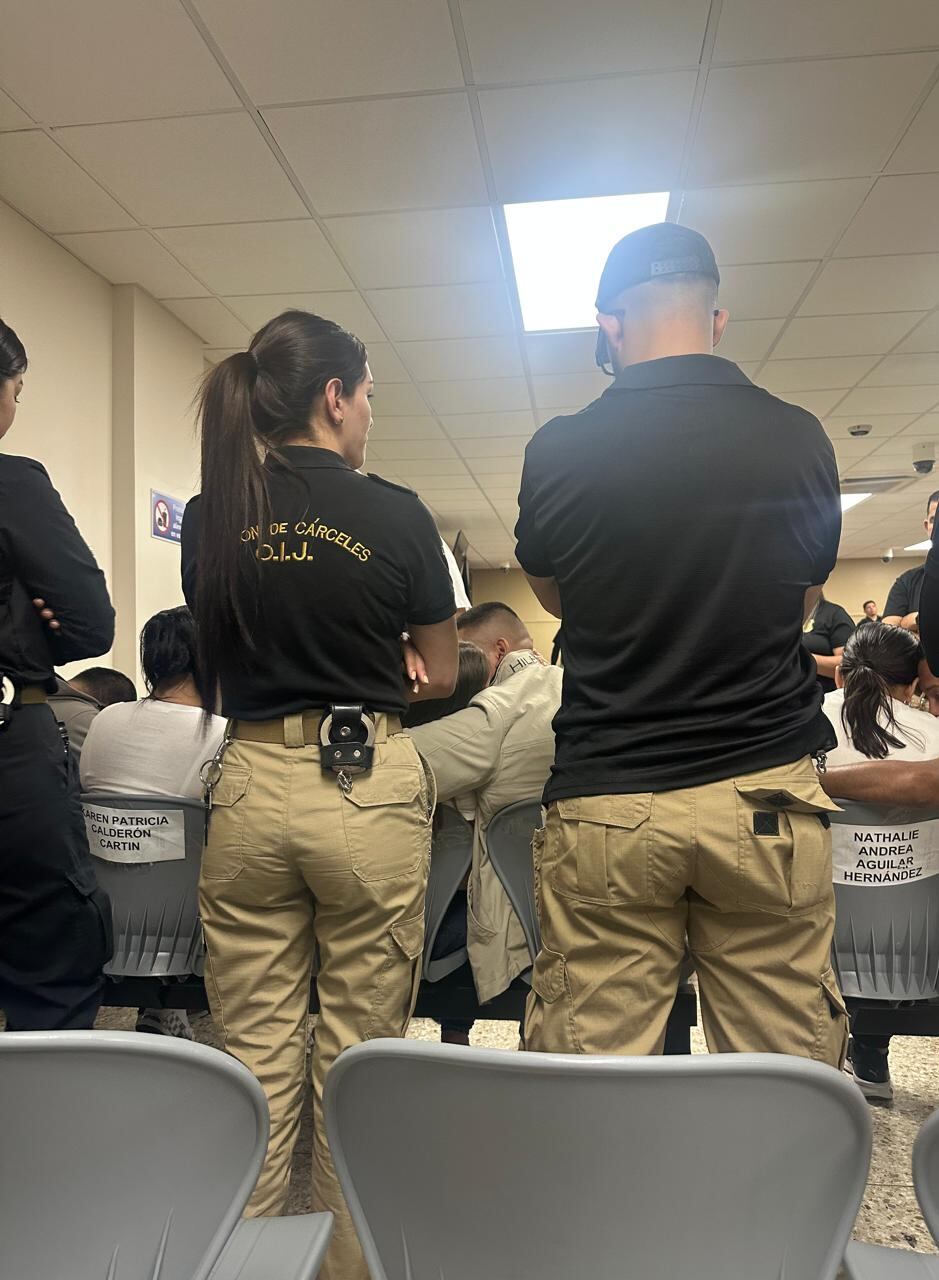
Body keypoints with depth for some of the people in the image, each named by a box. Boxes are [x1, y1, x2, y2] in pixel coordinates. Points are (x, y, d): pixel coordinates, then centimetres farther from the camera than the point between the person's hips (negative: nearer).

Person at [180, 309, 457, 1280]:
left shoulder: (207, 518, 4)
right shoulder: (396, 514, -5)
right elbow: (440, 674, 5)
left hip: (249, 785, 3)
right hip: (369, 787, -2)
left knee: (253, 1056, 14)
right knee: (358, 1057, 11)